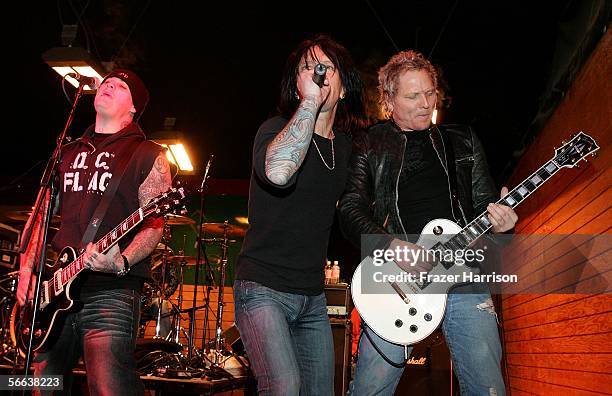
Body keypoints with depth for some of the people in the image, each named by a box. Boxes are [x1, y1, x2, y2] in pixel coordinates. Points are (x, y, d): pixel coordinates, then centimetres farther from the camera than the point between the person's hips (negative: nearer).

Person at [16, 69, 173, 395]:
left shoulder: (148, 155, 2)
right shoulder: (69, 152, 21)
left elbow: (154, 223, -7)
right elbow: (43, 212, 20)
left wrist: (121, 262, -24)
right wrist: (27, 266, 7)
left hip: (111, 290, -6)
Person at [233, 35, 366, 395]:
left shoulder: (347, 145, 9)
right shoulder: (277, 129, -12)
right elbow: (278, 172, -37)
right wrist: (311, 102, -29)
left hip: (313, 297, 7)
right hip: (263, 288, -7)